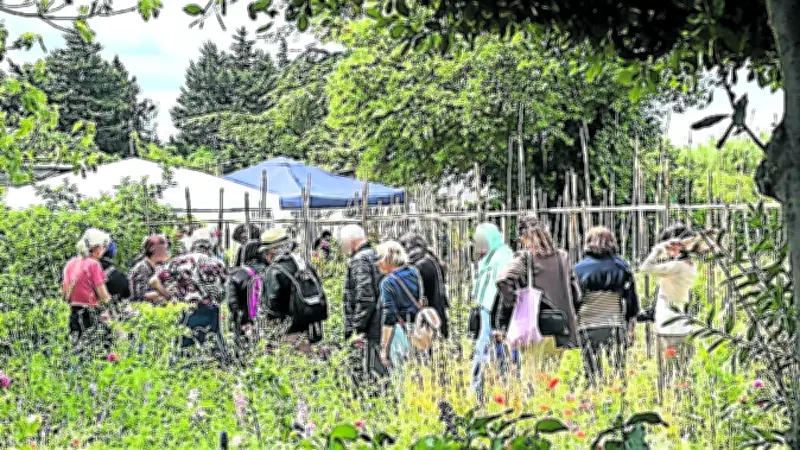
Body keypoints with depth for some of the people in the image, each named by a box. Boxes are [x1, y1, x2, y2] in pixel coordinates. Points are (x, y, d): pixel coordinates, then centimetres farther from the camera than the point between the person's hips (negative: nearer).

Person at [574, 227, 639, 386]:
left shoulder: (579, 268, -2)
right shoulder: (622, 267, 3)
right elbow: (632, 301, 7)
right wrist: (631, 326, 16)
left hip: (588, 327, -1)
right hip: (616, 326, 1)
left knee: (593, 376, 3)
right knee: (618, 373, 6)